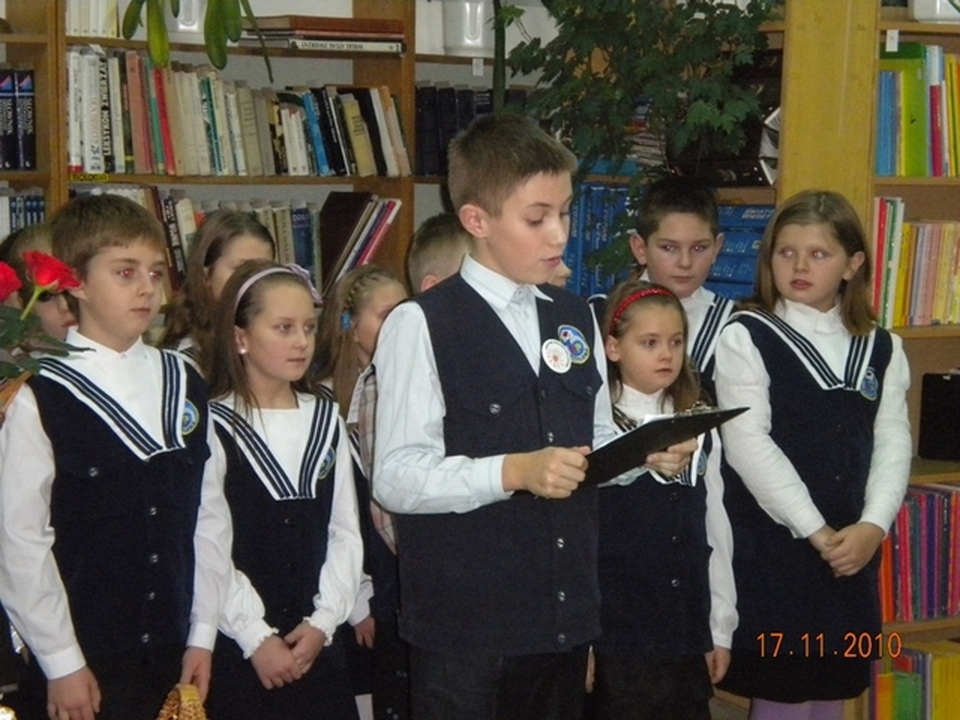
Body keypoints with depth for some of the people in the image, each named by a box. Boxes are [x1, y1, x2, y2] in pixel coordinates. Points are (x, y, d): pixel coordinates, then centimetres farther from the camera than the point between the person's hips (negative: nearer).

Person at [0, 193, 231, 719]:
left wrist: (202, 635, 6)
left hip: (173, 657, 5)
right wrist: (62, 664, -9)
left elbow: (209, 513, 9)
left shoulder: (184, 386, 8)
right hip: (83, 665, -5)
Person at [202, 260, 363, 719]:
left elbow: (345, 532, 8)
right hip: (236, 652, -5)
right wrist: (256, 638, -12)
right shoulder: (213, 427, -8)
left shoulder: (325, 421, 11)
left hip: (316, 648, 5)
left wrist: (322, 621, -3)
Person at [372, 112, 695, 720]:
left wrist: (650, 453, -2)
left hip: (565, 616, 6)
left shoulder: (577, 318, 11)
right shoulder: (421, 326, -9)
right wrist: (513, 471, -24)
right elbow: (397, 477, -15)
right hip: (464, 625, -6)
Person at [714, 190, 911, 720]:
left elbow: (893, 444, 5)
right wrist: (814, 531, -14)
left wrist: (872, 526, -11)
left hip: (851, 552, 5)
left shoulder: (881, 349, 10)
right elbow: (747, 444, -12)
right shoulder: (747, 338, -5)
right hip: (770, 548, -5)